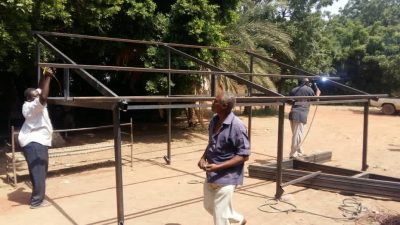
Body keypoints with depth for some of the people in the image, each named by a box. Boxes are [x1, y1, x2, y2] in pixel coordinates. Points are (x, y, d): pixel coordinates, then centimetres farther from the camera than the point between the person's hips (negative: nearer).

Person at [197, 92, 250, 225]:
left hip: (226, 177, -8)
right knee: (209, 206, 24)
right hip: (211, 174, 8)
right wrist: (204, 157, -3)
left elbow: (244, 155, -20)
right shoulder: (214, 120, 0)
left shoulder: (237, 126, -23)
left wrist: (218, 167, -26)